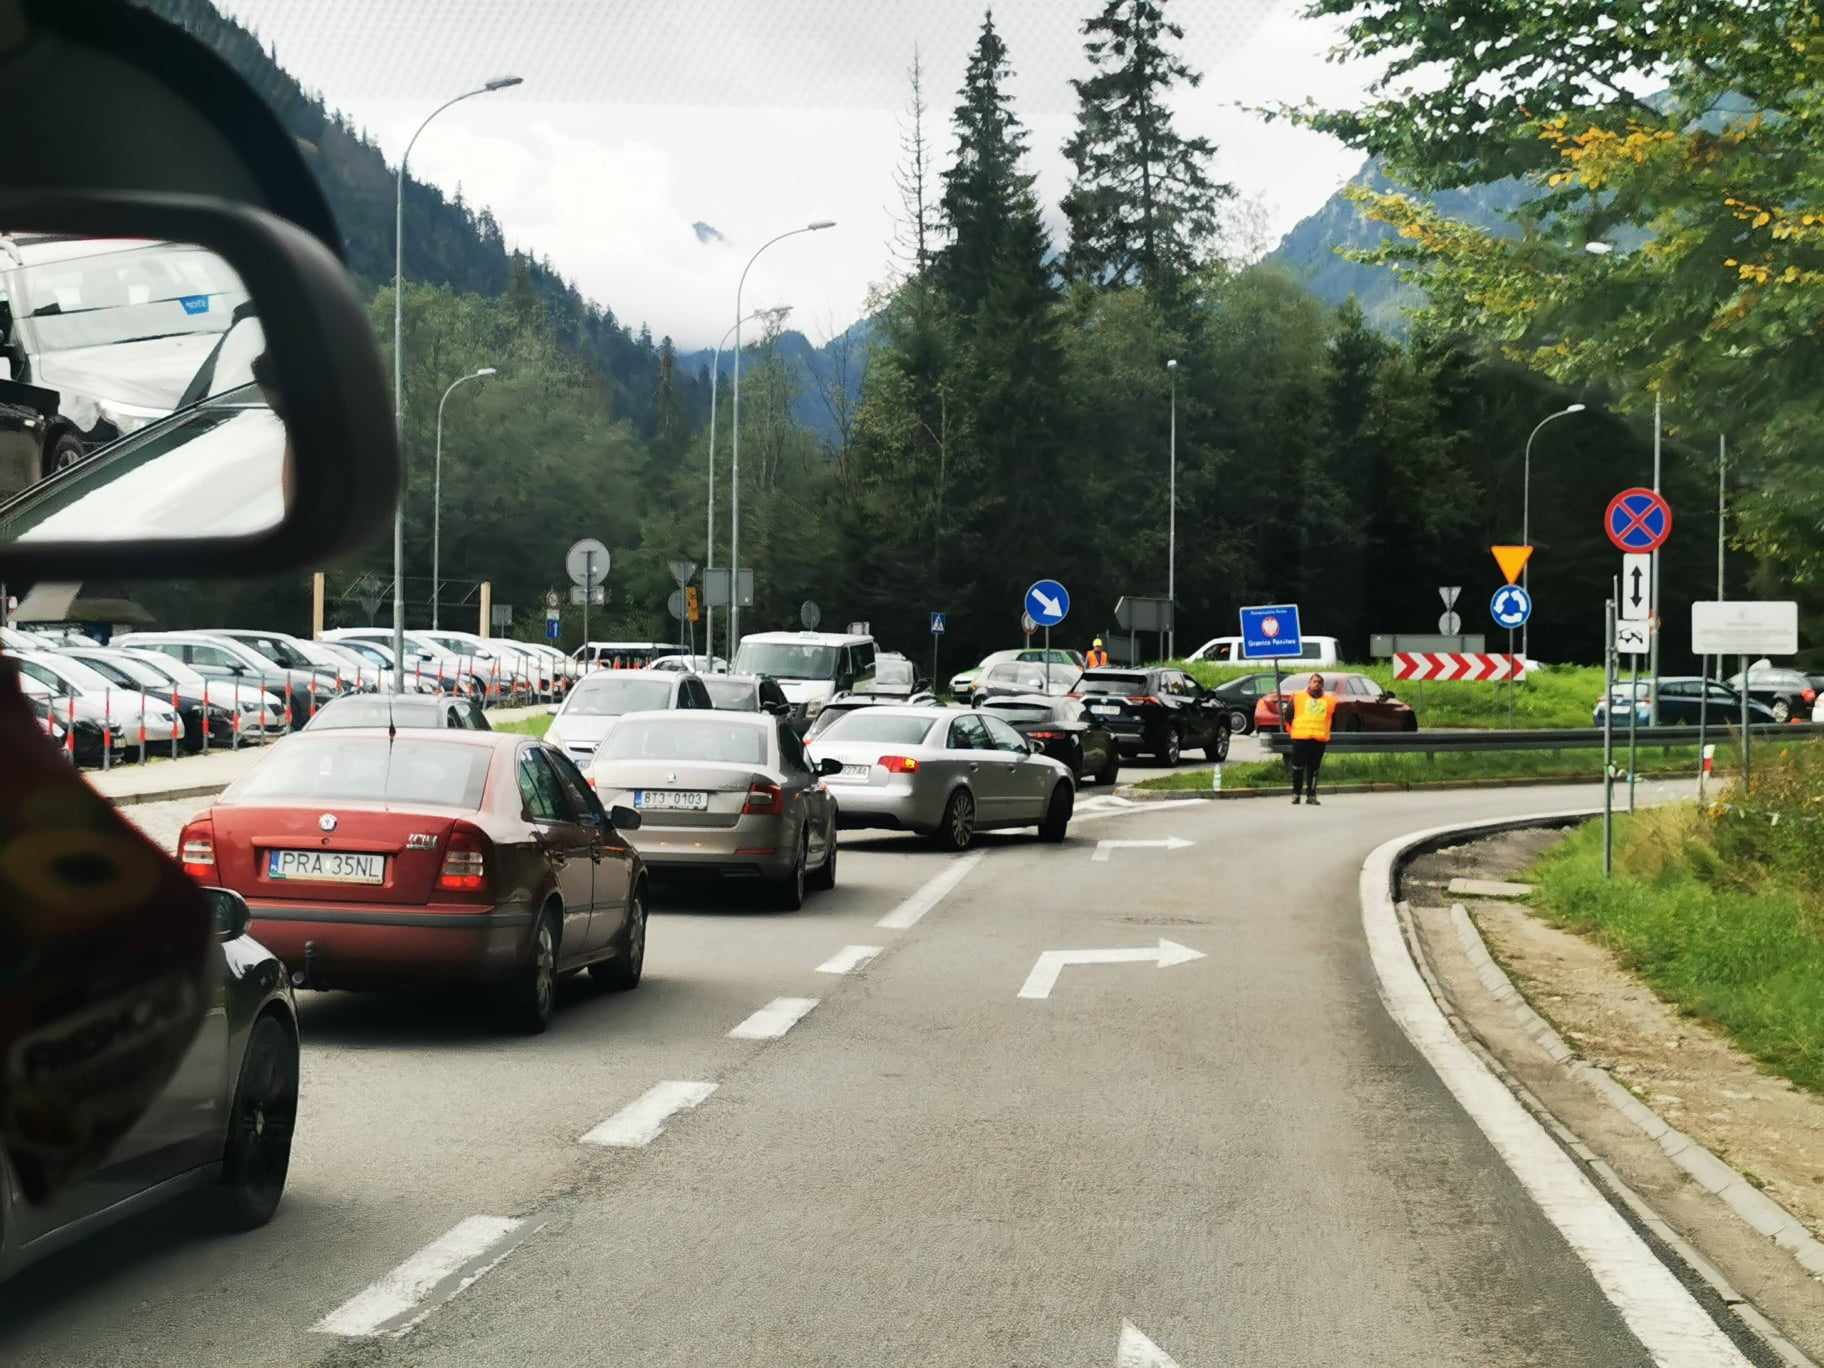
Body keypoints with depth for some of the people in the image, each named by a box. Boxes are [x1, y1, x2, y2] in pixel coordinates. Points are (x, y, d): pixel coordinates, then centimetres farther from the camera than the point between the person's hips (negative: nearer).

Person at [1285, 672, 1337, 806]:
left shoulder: (1329, 700, 11)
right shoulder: (1298, 698, 5)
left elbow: (1334, 719, 21)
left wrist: (1328, 734, 18)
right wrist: (1289, 729, 10)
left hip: (1319, 739, 2)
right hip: (1300, 738, -2)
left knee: (1314, 769, 3)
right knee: (1298, 767, -1)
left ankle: (1311, 795, 8)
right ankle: (1296, 793, 8)